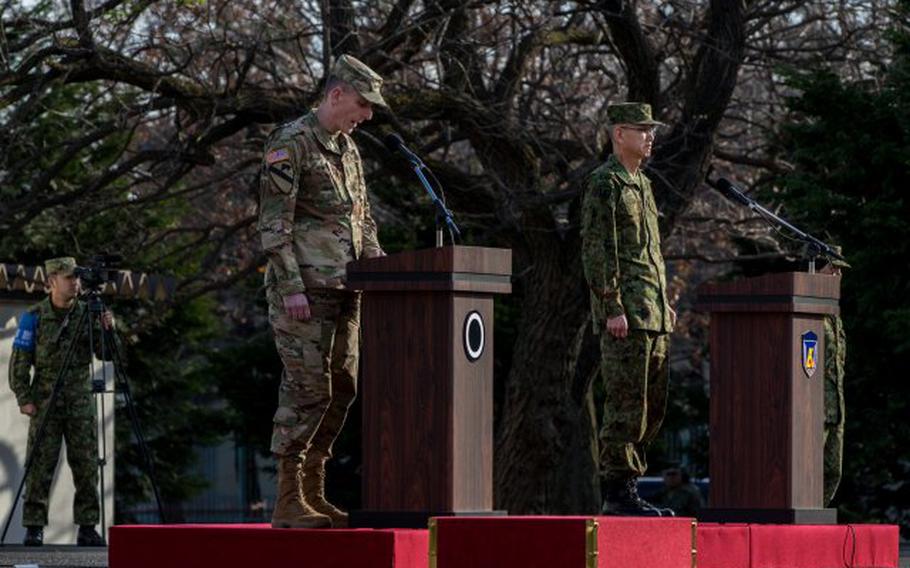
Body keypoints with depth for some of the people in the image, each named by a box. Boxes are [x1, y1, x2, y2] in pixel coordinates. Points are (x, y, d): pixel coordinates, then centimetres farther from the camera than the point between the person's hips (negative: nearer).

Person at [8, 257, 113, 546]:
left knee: (87, 466, -1)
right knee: (40, 466, -5)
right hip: (46, 402, -3)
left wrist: (108, 331, -17)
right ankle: (34, 529, -2)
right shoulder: (34, 317, -4)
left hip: (80, 402, 3)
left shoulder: (87, 313, 3)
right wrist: (24, 399, -10)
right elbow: (19, 362, -3)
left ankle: (87, 528, 4)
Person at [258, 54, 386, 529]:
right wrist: (291, 287, -20)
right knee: (307, 389, -10)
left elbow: (362, 220, 25)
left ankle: (314, 493, 15)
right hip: (303, 289, -9)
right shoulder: (290, 143, -8)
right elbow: (274, 222, -14)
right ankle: (288, 502, -6)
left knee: (341, 390, 8)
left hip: (342, 291, 9)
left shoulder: (347, 150, 18)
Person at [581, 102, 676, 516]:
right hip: (625, 316, -9)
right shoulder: (604, 183, -8)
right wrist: (612, 307, -19)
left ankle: (621, 486, 14)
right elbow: (596, 250, -14)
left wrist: (665, 303, 19)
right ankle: (619, 492, -5)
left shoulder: (642, 184, 20)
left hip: (653, 316, 9)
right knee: (626, 404, -8)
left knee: (653, 405, 9)